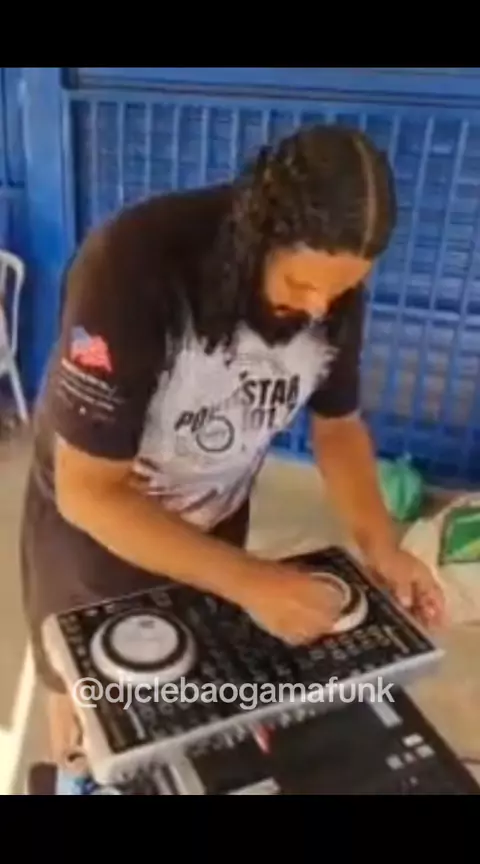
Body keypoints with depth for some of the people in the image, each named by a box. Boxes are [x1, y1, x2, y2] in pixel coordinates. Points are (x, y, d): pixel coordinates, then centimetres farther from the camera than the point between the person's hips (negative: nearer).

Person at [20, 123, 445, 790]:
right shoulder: (131, 267, -36)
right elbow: (87, 491, -31)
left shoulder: (334, 284, -18)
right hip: (91, 525, -3)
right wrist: (250, 581, -34)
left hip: (214, 525, 4)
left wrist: (381, 547, -17)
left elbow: (338, 423, -3)